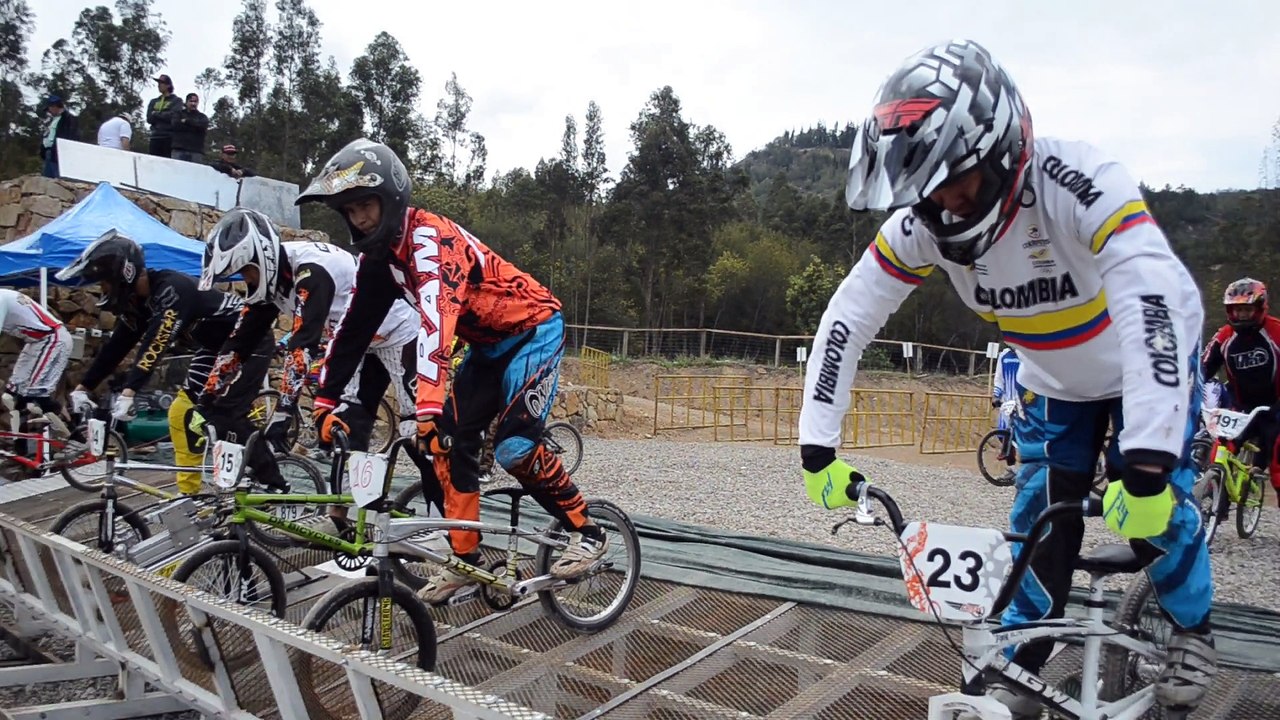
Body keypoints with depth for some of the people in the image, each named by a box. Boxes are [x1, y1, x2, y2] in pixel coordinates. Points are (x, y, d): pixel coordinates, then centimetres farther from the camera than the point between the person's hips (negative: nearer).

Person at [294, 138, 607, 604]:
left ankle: (586, 532, -2)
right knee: (450, 442, 0)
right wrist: (326, 399, -1)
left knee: (514, 447, -19)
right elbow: (354, 327, 3)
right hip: (487, 343, 9)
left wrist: (429, 404, -54)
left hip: (533, 330, -8)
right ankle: (465, 559, 10)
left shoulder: (429, 239, -28)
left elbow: (437, 317, -43)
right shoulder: (379, 256, 0)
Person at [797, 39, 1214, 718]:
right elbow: (846, 320, -21)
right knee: (1039, 526, -1)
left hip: (1145, 371, -3)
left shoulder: (1076, 183, -38)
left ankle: (1192, 632, 23)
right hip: (1053, 384, 3)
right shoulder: (918, 225, -24)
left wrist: (1148, 464, -55)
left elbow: (1161, 302, -48)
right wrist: (818, 447, -26)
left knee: (1154, 511, -8)